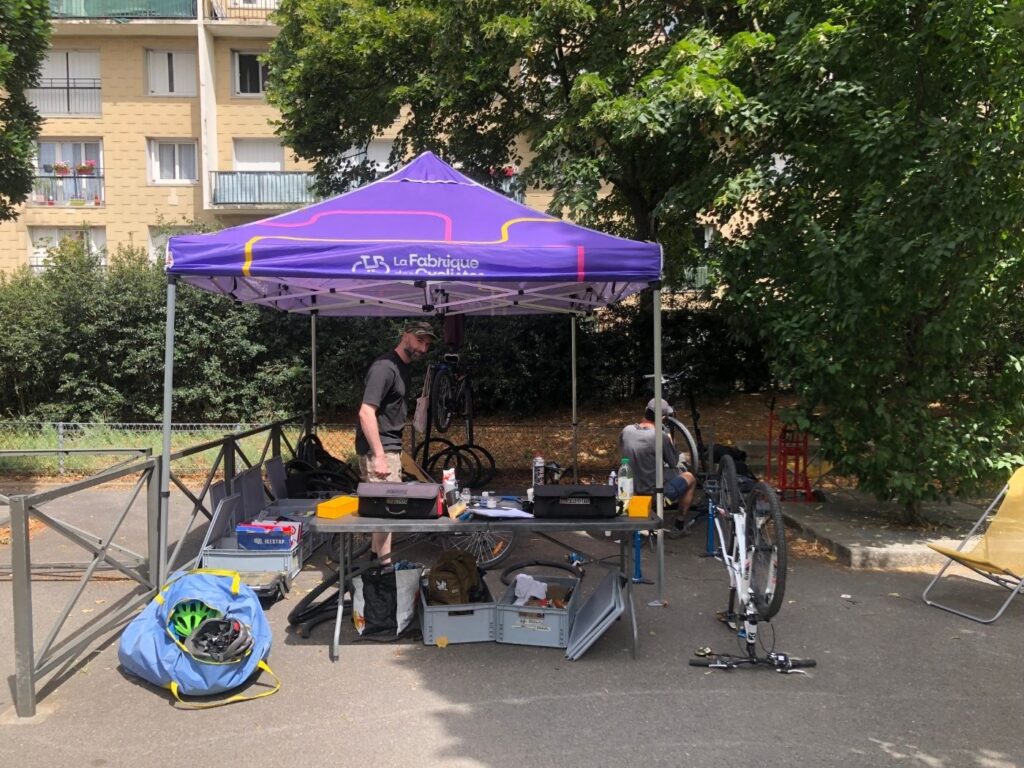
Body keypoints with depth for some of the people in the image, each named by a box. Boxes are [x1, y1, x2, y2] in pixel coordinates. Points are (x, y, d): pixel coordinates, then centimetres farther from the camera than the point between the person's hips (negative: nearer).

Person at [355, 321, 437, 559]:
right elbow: (366, 413, -25)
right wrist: (379, 456, -27)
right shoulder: (384, 367, -18)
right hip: (378, 449, -10)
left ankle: (379, 557, 29)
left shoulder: (404, 366, 11)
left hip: (392, 447, 10)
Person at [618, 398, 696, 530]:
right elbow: (673, 462, -8)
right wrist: (669, 440, 5)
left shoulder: (626, 431, -8)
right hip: (656, 492, -6)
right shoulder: (660, 436, -23)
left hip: (632, 489, 6)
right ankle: (680, 522, 30)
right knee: (690, 478, 23)